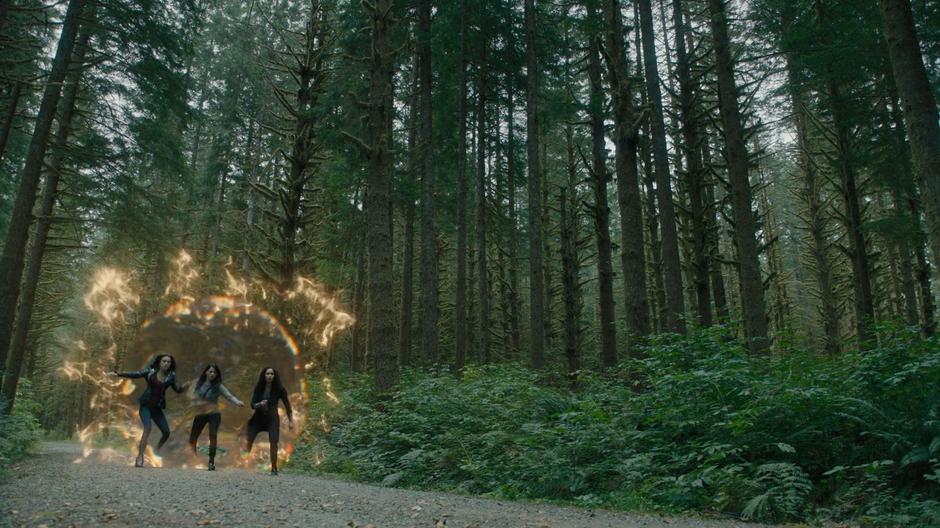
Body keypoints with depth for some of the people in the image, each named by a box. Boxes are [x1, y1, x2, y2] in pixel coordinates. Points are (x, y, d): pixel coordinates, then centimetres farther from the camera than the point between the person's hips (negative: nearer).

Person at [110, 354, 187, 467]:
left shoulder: (171, 376, 0)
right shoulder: (150, 372, -4)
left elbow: (178, 389, -7)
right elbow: (134, 374, -6)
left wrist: (184, 386, -29)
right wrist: (118, 374, -15)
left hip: (157, 408, 3)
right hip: (146, 405, -3)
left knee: (166, 432, 0)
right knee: (147, 428, -23)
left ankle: (156, 452, 28)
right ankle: (139, 458, -19)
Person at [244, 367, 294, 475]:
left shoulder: (279, 389, -11)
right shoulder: (258, 388, -6)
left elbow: (287, 405, -7)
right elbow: (252, 405, -5)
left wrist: (290, 421, -12)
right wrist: (259, 404, -29)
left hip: (272, 419, -2)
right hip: (258, 417, 2)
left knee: (273, 443, -16)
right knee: (249, 441, -14)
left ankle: (274, 469, -6)